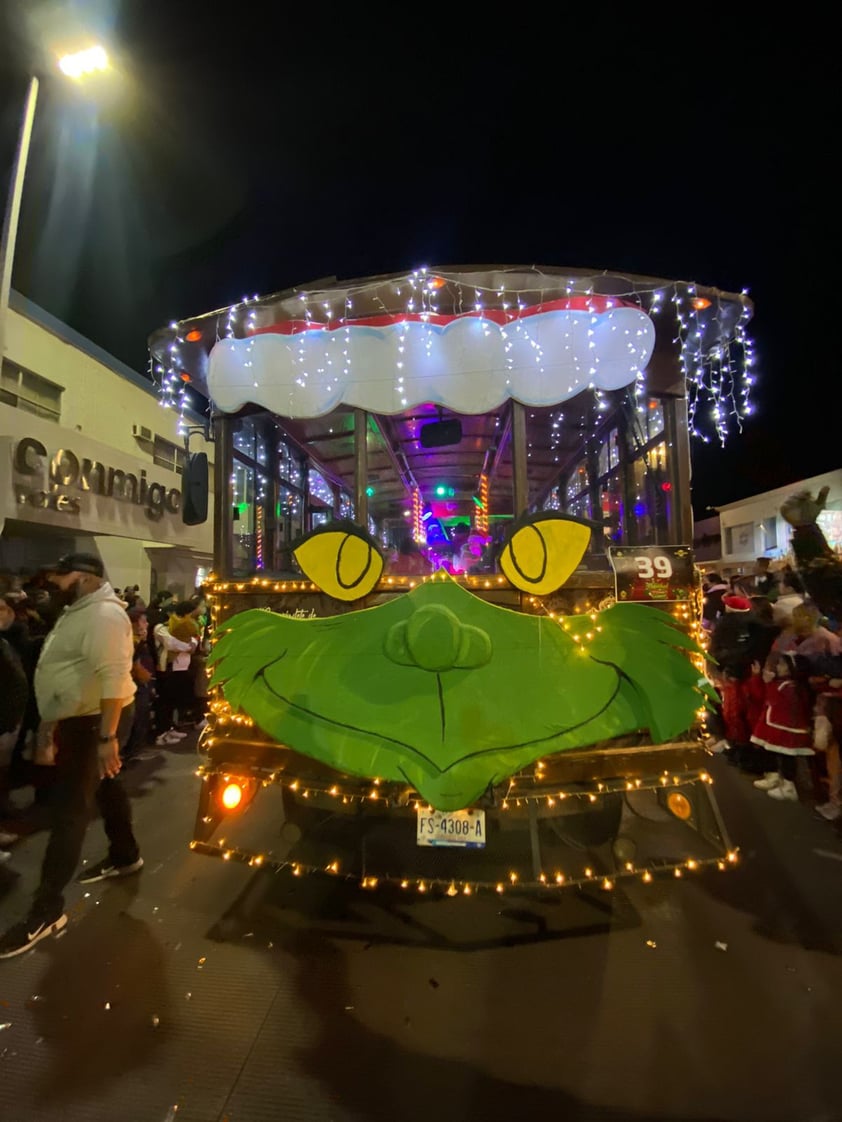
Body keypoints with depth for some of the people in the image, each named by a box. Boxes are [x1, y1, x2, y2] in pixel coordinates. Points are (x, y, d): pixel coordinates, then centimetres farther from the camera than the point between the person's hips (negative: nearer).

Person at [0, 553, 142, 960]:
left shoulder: (103, 614, -23)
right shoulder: (79, 612, 12)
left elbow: (113, 676, -30)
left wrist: (107, 737, -32)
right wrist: (50, 721, 24)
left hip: (95, 721, -11)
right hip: (79, 718, 11)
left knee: (68, 809, -4)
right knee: (104, 787, 21)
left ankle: (47, 911, 7)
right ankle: (125, 856, 39)